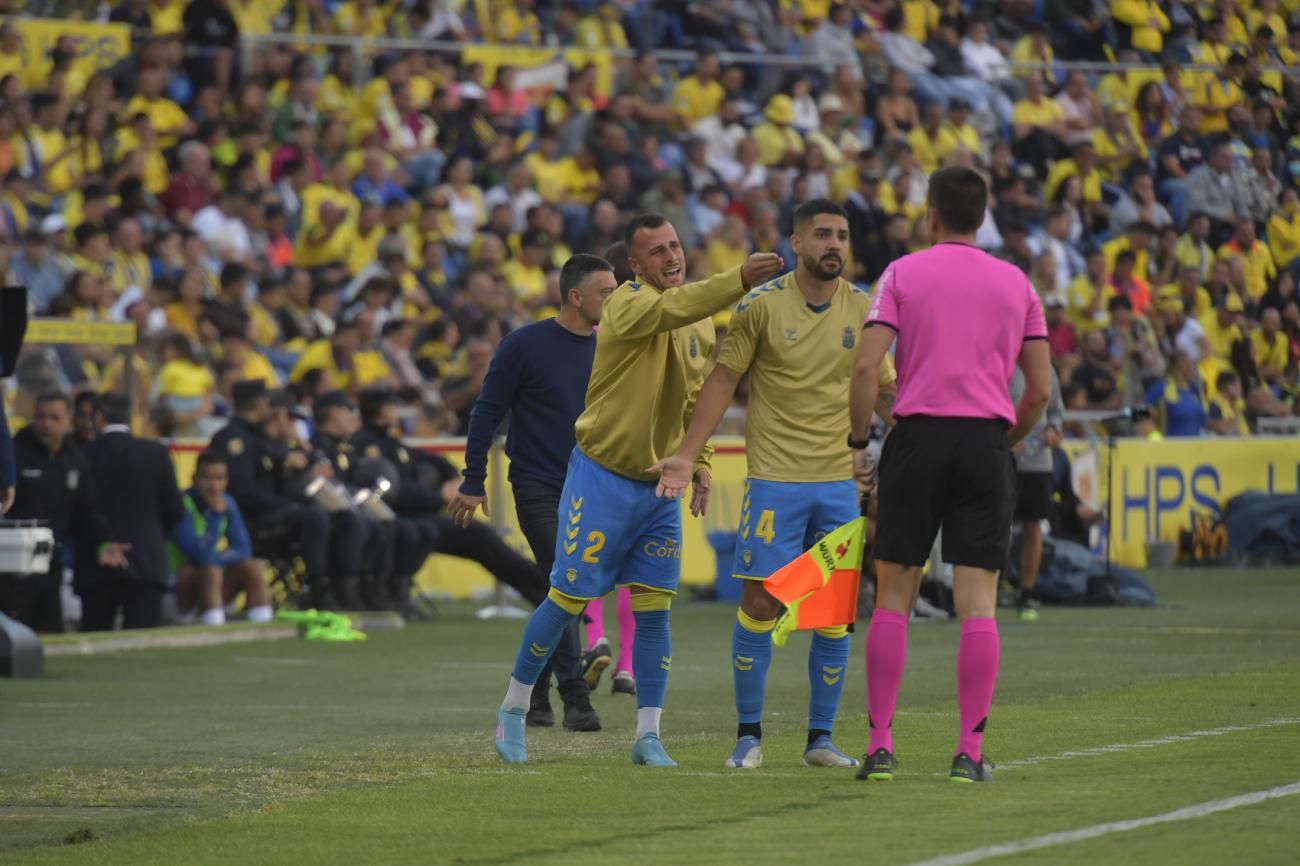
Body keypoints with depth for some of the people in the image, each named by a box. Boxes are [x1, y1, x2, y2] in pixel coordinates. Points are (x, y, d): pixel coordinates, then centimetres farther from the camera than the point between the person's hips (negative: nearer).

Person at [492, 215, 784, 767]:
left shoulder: (700, 324, 8)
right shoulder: (628, 304, -17)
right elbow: (673, 307, -40)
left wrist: (699, 463, 7)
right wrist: (740, 280, -52)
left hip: (660, 486, 6)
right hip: (602, 477, -6)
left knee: (654, 612, 1)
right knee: (568, 600, 0)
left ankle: (648, 736, 6)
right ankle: (513, 711, 18)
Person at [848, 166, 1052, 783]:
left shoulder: (903, 274, 3)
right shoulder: (1016, 283, 10)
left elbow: (868, 367, -7)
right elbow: (1040, 388, 7)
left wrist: (857, 442, 2)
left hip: (918, 437, -1)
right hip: (987, 439, 1)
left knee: (893, 597, 5)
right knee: (978, 602, 0)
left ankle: (880, 744, 1)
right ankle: (971, 750, -3)